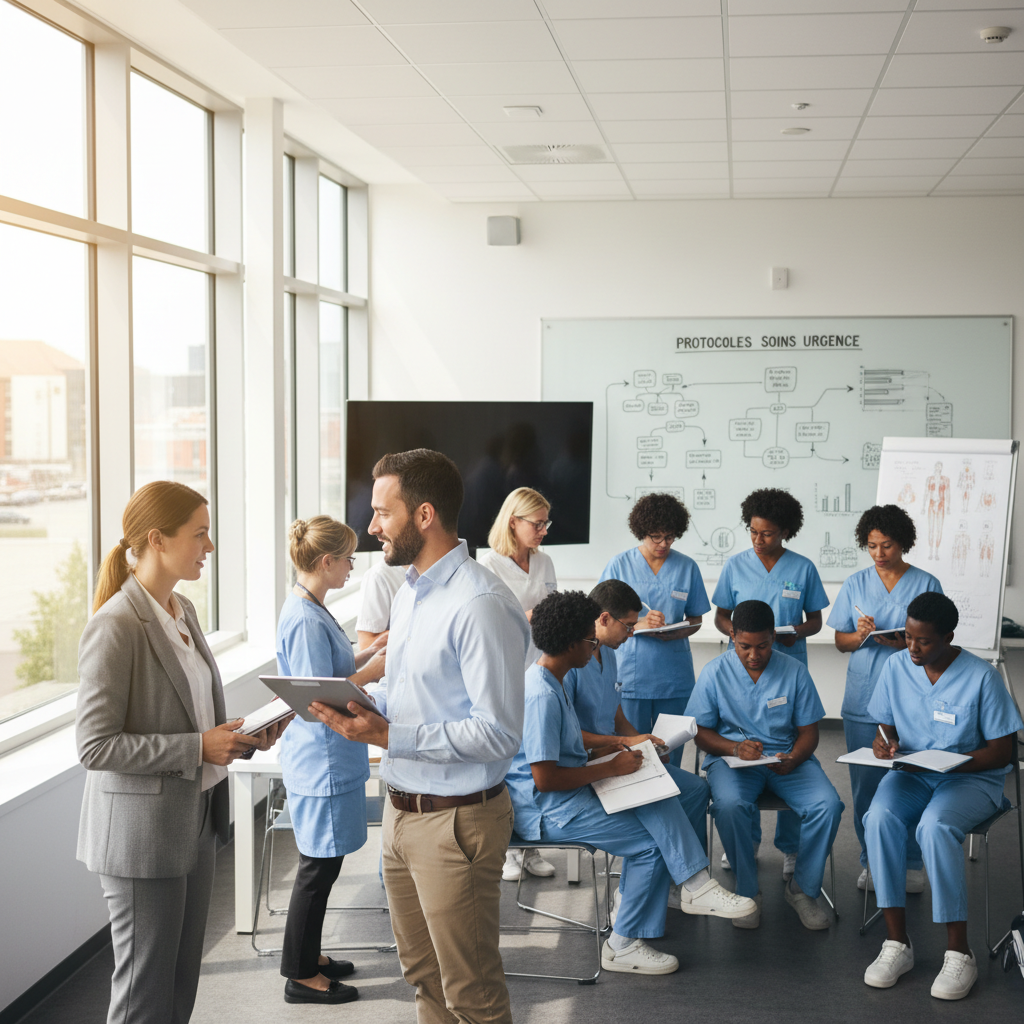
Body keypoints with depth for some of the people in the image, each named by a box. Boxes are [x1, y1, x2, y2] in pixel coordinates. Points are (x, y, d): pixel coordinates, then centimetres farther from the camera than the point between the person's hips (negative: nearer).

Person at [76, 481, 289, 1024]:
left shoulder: (183, 610, 9)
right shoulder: (115, 626, -19)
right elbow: (95, 746, -21)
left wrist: (240, 737, 1)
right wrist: (198, 748, -23)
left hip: (196, 820, 8)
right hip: (142, 831, -8)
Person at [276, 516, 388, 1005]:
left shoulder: (310, 610, 9)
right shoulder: (305, 621, -23)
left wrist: (368, 652, 9)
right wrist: (371, 671, -17)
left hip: (328, 758, 10)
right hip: (321, 762, -10)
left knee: (321, 863, 19)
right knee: (318, 867, 1)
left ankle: (308, 956, 31)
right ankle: (301, 975, 13)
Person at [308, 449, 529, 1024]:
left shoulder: (481, 605, -22)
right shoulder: (411, 593, 11)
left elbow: (498, 733, -25)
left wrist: (390, 736, -26)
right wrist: (362, 708, 1)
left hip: (455, 820, -9)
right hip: (402, 810, 9)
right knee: (422, 972, 21)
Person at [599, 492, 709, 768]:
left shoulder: (687, 567, 8)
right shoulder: (619, 566, 2)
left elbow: (695, 620, 12)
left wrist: (675, 633, -11)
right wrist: (638, 625, -17)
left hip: (675, 678, 2)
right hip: (630, 676, -2)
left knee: (670, 754, 5)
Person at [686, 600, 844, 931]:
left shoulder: (794, 671, 1)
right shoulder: (715, 673, -2)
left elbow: (808, 732, 4)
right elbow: (701, 732, 1)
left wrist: (793, 759, -17)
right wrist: (735, 748, -19)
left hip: (786, 758, 2)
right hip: (731, 757, -2)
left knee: (828, 805, -25)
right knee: (730, 804, -35)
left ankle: (802, 889, -4)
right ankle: (747, 891, -13)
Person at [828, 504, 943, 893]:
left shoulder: (926, 585, 2)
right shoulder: (855, 584, 7)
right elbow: (841, 641, 9)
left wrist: (908, 643, -17)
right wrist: (861, 635, -13)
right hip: (863, 701, 2)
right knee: (865, 784, 5)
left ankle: (910, 864, 11)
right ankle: (871, 862, 17)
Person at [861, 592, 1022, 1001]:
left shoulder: (982, 677, -13)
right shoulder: (896, 666, 0)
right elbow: (886, 724, 13)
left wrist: (942, 763, -20)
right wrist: (884, 741, -12)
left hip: (971, 778, -4)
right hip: (911, 774, 4)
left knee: (935, 825, -36)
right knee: (879, 817, -30)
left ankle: (959, 953, -23)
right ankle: (897, 944, -22)